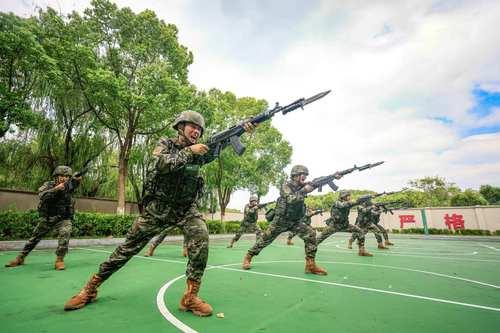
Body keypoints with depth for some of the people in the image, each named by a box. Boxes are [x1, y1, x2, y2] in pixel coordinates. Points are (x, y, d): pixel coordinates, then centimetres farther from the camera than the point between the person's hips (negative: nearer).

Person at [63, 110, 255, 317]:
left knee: (201, 239, -24)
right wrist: (189, 151, -28)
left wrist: (242, 129, -18)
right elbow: (162, 164, -24)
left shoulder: (200, 152, 4)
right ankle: (91, 287, 28)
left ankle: (190, 296, -14)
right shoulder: (165, 145, -4)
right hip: (157, 208, -1)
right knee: (128, 247, 7)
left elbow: (223, 143, -4)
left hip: (186, 209, 2)